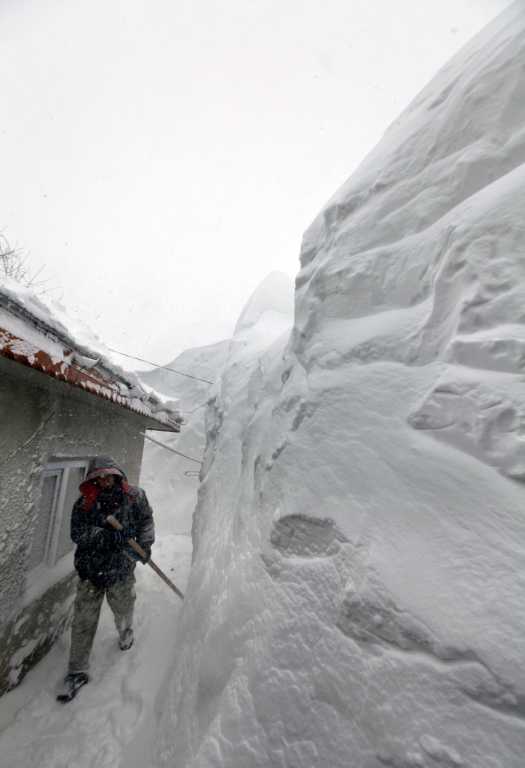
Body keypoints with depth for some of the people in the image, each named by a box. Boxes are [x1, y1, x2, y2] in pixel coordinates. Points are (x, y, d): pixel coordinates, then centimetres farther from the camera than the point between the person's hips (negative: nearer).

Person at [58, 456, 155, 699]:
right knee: (83, 622, 8)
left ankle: (125, 634, 55)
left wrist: (145, 543, -12)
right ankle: (77, 671, 31)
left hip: (121, 569, 0)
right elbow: (77, 533, -11)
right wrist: (108, 536, -24)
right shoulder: (85, 502, -7)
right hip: (90, 570, 0)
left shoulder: (134, 496, -8)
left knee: (123, 611, 21)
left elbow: (146, 520, 1)